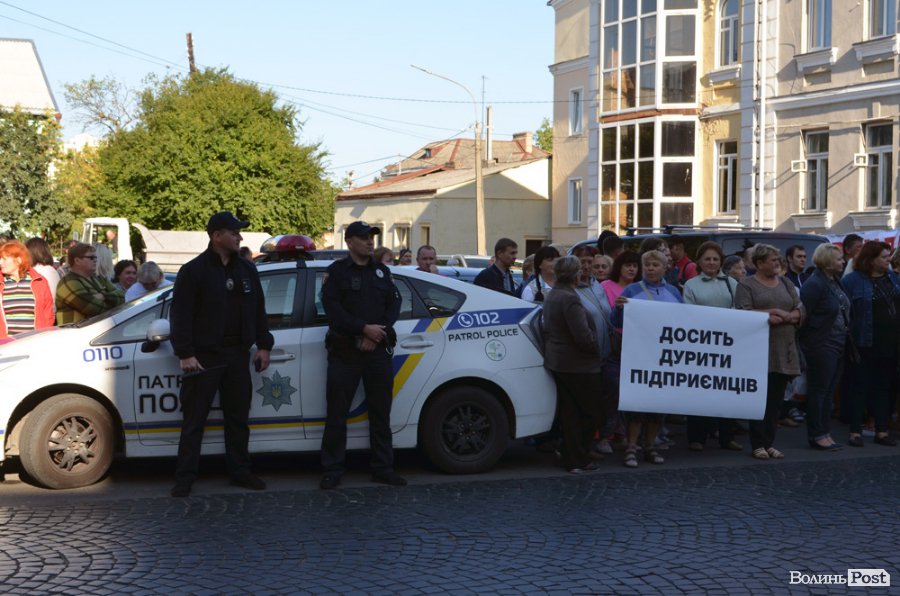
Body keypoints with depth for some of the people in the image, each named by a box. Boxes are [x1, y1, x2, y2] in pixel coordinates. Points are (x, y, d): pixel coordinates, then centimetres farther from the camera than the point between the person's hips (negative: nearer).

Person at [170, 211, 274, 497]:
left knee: (238, 417, 11)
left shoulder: (246, 270, 11)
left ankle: (240, 471, 21)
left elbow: (258, 310, 16)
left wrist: (263, 345, 9)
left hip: (237, 355, 5)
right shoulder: (193, 270, -6)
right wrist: (185, 354, -16)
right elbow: (181, 315, -10)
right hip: (204, 356, -5)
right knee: (194, 420, -2)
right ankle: (185, 478, 3)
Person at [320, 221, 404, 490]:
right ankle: (332, 470, 5)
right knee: (337, 413, -2)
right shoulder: (337, 271, 1)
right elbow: (332, 307, -9)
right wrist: (364, 328, -17)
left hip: (378, 350, 4)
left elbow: (394, 304, 8)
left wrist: (377, 334, -8)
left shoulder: (382, 271, 15)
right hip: (344, 352, -4)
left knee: (380, 412, 8)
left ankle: (383, 467, 15)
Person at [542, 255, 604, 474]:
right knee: (588, 412, 2)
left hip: (558, 363, 9)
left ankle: (572, 460, 16)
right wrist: (596, 352, -7)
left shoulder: (552, 296, 10)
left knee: (569, 413, 12)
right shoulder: (570, 298, -21)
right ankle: (580, 460, 6)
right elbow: (583, 336, -23)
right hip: (579, 365, -9)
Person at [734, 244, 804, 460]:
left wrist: (785, 316, -10)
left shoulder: (786, 284, 16)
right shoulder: (747, 285, 1)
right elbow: (743, 312, -12)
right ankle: (758, 444, 2)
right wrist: (769, 313, -14)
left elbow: (800, 310, 9)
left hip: (784, 351, 5)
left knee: (776, 399, 5)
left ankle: (769, 443, 12)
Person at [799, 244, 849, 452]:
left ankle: (824, 432, 20)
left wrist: (846, 335, 11)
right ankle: (817, 436, 6)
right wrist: (811, 337, -11)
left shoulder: (836, 281, 10)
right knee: (819, 390, -1)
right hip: (821, 346, -8)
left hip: (837, 345, 8)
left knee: (829, 390, 13)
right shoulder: (814, 284, -16)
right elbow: (804, 314, -17)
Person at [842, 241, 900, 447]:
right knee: (860, 388, 2)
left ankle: (882, 431, 17)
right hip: (865, 344, -5)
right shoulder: (853, 280, -7)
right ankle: (855, 432, 7)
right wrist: (849, 339, -15)